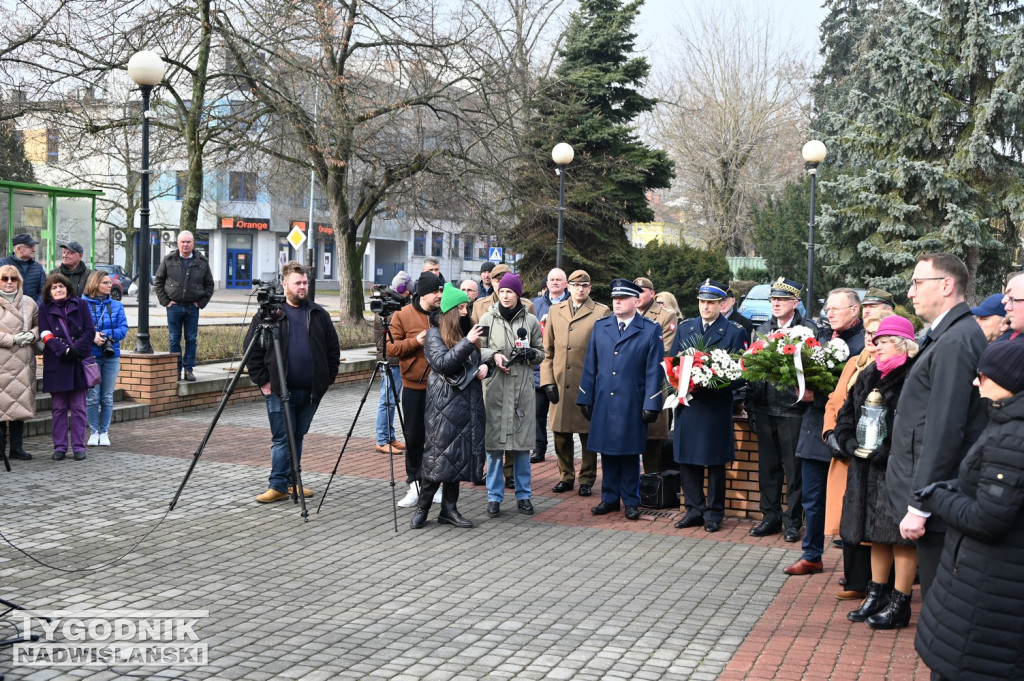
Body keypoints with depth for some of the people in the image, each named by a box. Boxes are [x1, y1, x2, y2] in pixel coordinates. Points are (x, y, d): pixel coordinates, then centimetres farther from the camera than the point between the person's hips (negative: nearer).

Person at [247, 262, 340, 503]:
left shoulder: (319, 315, 10)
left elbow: (333, 349, 14)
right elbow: (251, 349, -1)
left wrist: (328, 378, 6)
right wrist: (262, 380, -6)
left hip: (311, 391, 4)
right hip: (279, 390, -4)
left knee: (298, 437, 12)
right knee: (282, 438, -4)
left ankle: (291, 482, 21)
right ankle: (278, 485, 1)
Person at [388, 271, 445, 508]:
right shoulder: (403, 315, -1)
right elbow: (391, 347, -4)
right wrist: (415, 342, -17)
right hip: (413, 384, -1)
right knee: (414, 435, 5)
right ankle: (415, 484, 14)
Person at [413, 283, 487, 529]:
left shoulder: (468, 330, 16)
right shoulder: (435, 334, -4)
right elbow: (442, 362, -18)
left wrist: (483, 366, 5)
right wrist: (467, 342, -23)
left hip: (468, 403, 7)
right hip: (444, 403, -7)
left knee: (460, 455, 7)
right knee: (440, 455, -7)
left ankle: (449, 509, 13)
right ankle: (422, 507, 3)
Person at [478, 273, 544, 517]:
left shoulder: (530, 321, 6)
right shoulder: (488, 318, 4)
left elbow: (540, 352, 13)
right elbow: (477, 349, 8)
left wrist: (529, 354, -8)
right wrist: (493, 355, -11)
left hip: (522, 387, 1)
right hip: (495, 387, -1)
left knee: (522, 443, 6)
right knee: (494, 442, 0)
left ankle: (523, 494, 17)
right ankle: (494, 497, 10)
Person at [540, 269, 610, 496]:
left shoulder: (602, 312, 1)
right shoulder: (555, 311, 12)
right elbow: (547, 349, 12)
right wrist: (547, 380, 2)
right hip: (560, 384, 3)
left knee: (588, 433, 5)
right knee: (561, 433, 8)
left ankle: (587, 480, 17)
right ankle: (566, 476, 22)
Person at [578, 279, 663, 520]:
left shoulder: (651, 330, 0)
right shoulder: (600, 327, 9)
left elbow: (654, 371, -3)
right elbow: (590, 365, 10)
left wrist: (651, 405, -8)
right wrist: (585, 399, 6)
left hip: (632, 405, -3)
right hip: (603, 403, 3)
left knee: (630, 453, 5)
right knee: (607, 452, 9)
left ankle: (631, 502, 15)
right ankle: (610, 499, 19)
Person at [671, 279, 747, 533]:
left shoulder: (735, 332, -1)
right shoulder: (685, 328, 11)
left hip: (717, 407, -4)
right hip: (687, 404, 4)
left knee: (715, 462, 4)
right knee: (687, 460, 7)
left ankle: (714, 512, 15)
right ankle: (694, 509, 18)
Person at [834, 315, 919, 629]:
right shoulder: (868, 375, 11)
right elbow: (846, 413, 15)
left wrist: (887, 452, -20)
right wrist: (850, 443, -2)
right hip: (868, 470, 8)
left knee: (901, 536, 0)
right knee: (876, 533, 16)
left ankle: (900, 604, 10)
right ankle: (876, 595, 27)